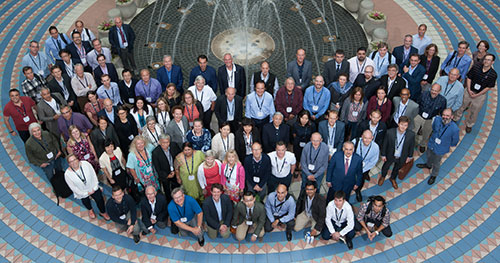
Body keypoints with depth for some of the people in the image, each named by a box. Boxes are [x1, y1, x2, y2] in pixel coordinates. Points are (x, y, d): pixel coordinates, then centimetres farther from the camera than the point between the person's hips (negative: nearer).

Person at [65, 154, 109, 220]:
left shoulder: (86, 164, -20)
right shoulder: (67, 174, -23)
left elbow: (94, 175, -10)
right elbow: (73, 188, -15)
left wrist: (95, 188, -11)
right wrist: (86, 193, -12)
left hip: (93, 188, 1)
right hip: (82, 192, -1)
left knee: (99, 199, -1)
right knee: (86, 202, 15)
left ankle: (102, 212, 29)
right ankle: (90, 210, 53)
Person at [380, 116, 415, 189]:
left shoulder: (411, 134, -26)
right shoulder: (390, 132, -29)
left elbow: (411, 146, -7)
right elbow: (385, 144, -14)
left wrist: (410, 156, 5)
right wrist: (383, 154, -4)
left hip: (401, 158, 1)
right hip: (390, 155, -1)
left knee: (397, 169, 29)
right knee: (386, 167, 27)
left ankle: (392, 178, 61)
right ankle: (383, 176, 61)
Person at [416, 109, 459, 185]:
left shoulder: (454, 129, -34)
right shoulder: (437, 119, -24)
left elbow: (454, 142, -13)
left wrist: (447, 144, 1)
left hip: (440, 150, -4)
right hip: (431, 144, 4)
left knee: (436, 163, 22)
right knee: (429, 156, 33)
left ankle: (434, 175, 51)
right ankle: (428, 165, 66)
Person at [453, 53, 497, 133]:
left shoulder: (493, 74, -15)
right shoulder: (476, 67, -11)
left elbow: (488, 87, -10)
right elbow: (469, 78, -2)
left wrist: (477, 95, -13)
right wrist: (469, 90, -11)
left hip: (480, 95, -1)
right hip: (469, 91, 1)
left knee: (474, 111, 12)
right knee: (461, 106, 14)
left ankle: (469, 125, 34)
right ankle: (455, 119, 37)